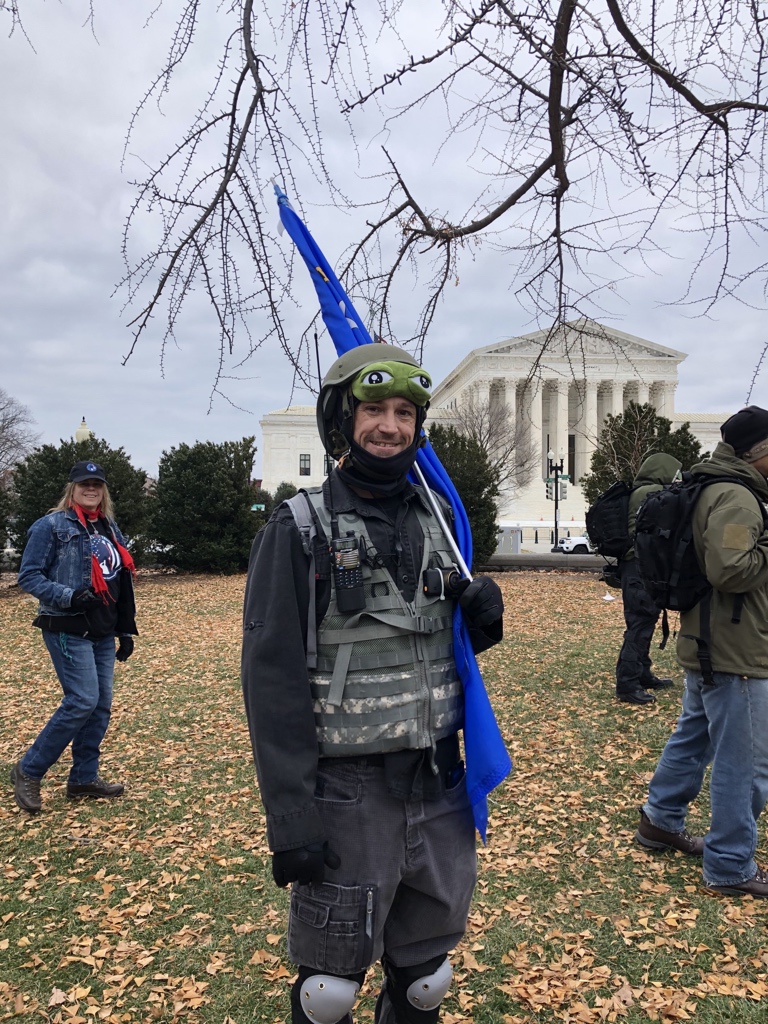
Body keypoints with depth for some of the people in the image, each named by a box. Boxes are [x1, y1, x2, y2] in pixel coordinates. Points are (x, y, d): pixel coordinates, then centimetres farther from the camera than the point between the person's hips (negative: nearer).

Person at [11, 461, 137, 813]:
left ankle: (84, 777, 19)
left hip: (103, 633, 7)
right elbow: (28, 577, -10)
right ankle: (28, 770, 5)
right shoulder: (51, 526, -6)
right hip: (68, 631, -7)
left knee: (102, 704, 6)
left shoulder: (109, 528, 14)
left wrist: (126, 630, 14)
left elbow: (121, 584, 17)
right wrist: (68, 596, -24)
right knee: (82, 701, -12)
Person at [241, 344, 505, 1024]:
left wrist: (480, 621, -6)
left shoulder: (436, 524, 6)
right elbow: (273, 682, -14)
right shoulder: (298, 531, -11)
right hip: (347, 791, -4)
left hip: (439, 783, 5)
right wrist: (290, 818, -16)